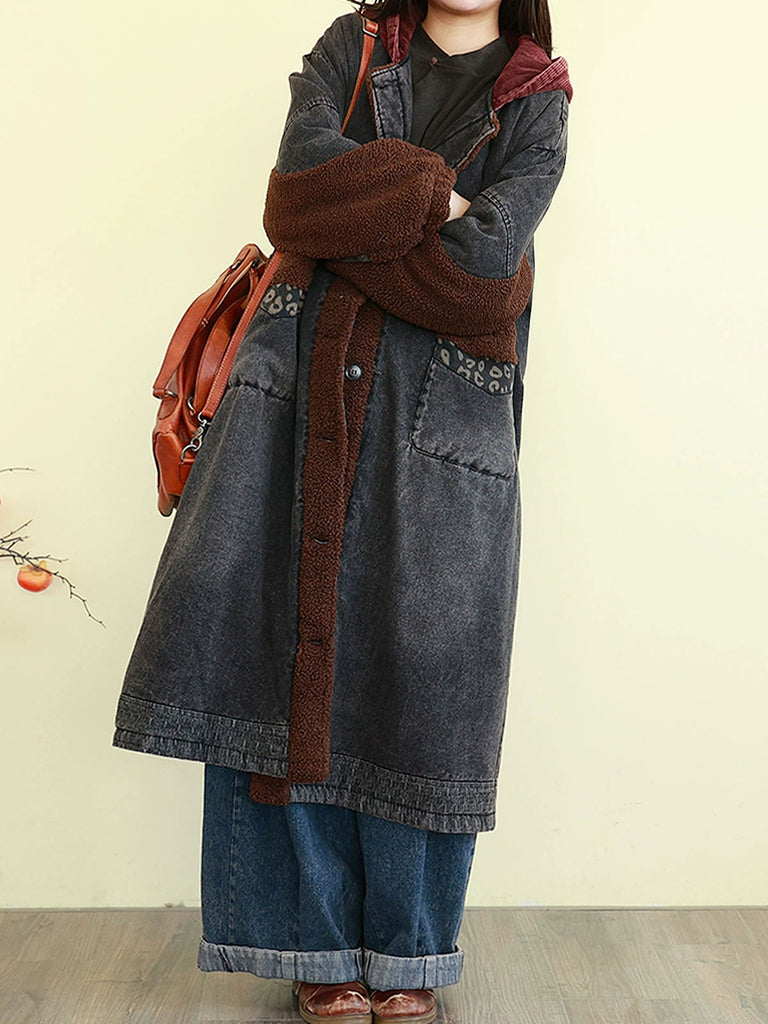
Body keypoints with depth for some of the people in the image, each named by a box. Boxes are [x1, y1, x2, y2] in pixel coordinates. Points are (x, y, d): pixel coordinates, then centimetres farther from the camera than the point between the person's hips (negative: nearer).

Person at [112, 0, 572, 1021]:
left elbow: (486, 258, -7)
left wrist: (360, 209, -4)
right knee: (290, 632, -4)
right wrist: (433, 199, -4)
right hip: (303, 372, 1)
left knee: (423, 656, -4)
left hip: (441, 405, -1)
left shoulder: (539, 100, 12)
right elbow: (307, 167, -4)